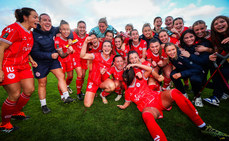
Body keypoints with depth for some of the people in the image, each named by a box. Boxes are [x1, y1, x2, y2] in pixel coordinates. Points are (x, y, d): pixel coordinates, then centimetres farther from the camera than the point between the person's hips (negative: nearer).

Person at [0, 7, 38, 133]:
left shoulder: (30, 33, 13)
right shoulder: (13, 29, -13)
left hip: (23, 65, 8)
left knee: (30, 90, 4)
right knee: (15, 95, -5)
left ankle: (16, 112, 30)